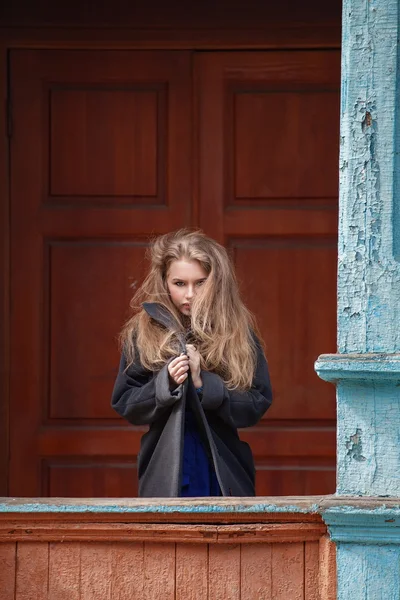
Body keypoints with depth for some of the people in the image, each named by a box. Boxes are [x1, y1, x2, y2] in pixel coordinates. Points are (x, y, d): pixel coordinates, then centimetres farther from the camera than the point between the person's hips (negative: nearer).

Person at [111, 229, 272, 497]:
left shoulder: (238, 333, 2)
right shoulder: (143, 334, 4)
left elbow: (257, 403, -3)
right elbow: (124, 403, 3)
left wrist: (204, 384, -16)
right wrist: (164, 383, -14)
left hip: (223, 474, 0)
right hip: (165, 473, 0)